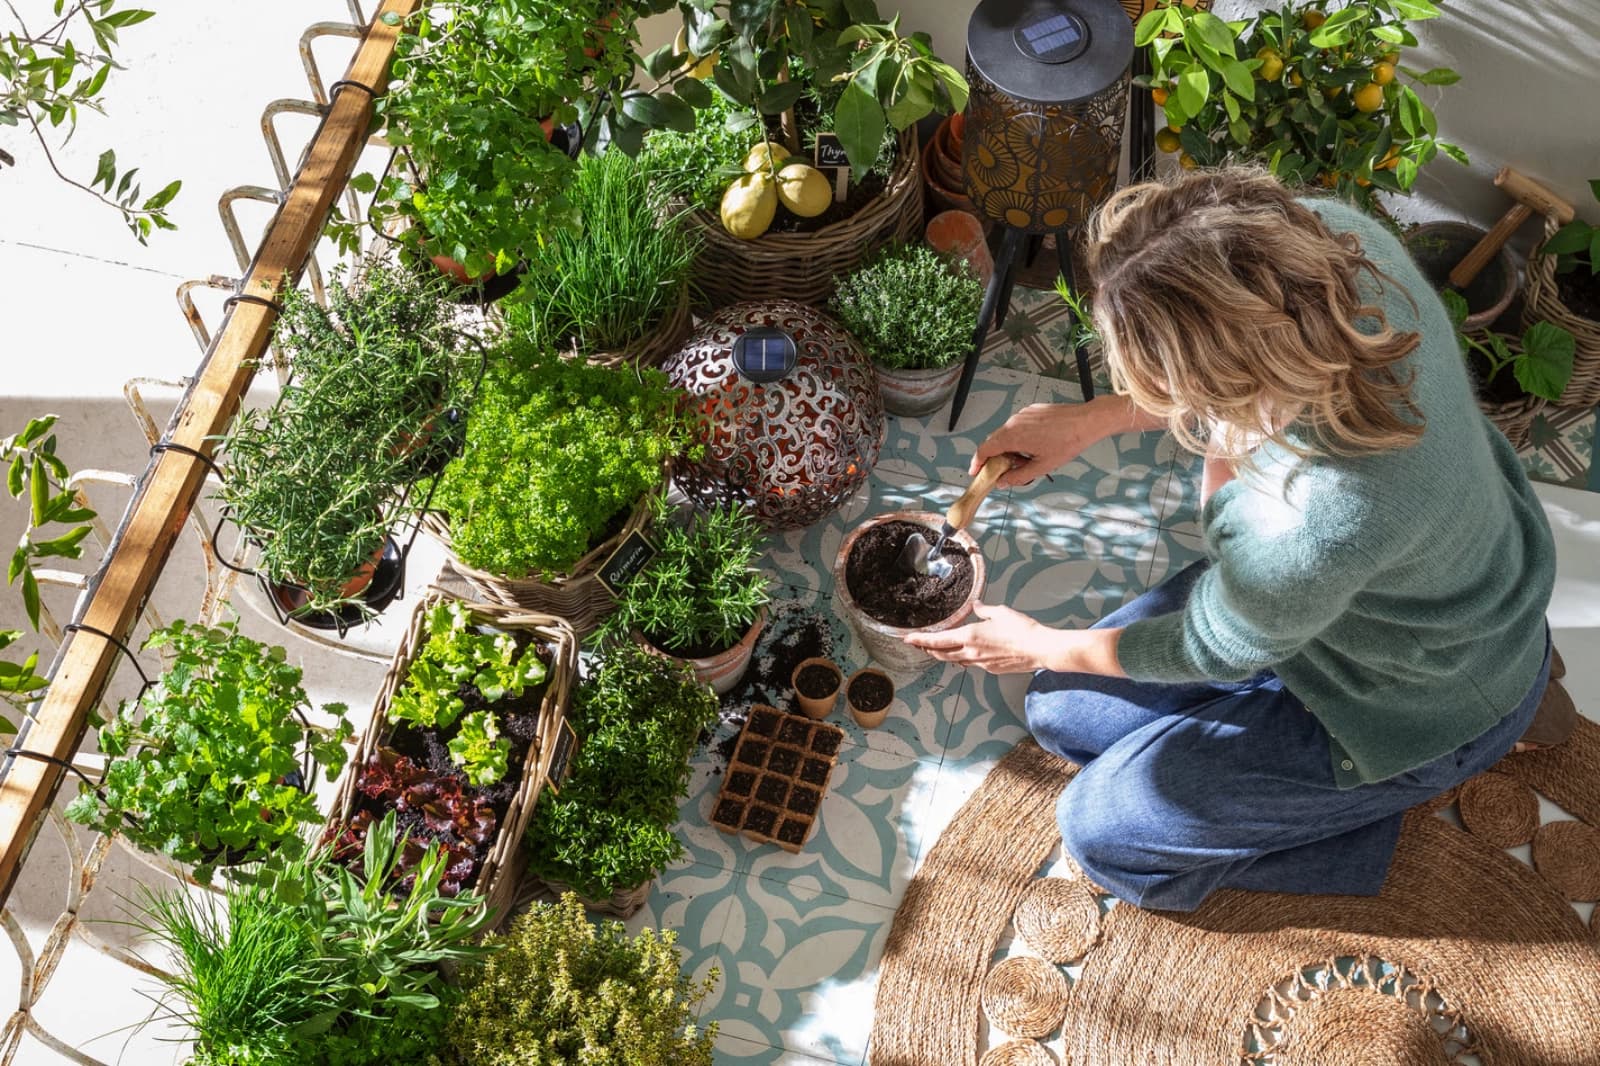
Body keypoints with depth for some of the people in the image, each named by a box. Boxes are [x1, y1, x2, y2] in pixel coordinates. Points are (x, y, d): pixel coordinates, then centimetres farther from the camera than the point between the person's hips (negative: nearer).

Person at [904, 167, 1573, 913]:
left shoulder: (1306, 529, -44)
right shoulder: (1333, 234, -28)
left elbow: (1213, 652, -19)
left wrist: (1039, 648, -3)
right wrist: (1087, 421, -4)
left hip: (1423, 705, -7)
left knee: (1101, 833, 2)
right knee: (1063, 711, 13)